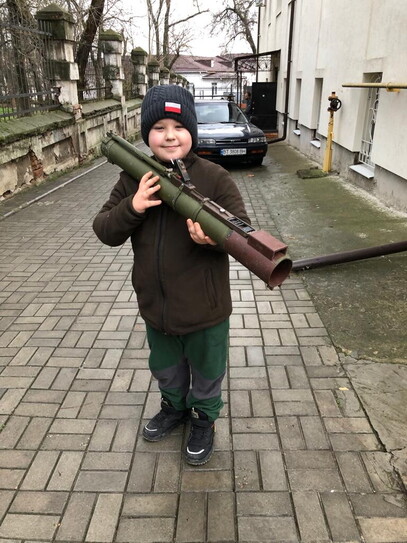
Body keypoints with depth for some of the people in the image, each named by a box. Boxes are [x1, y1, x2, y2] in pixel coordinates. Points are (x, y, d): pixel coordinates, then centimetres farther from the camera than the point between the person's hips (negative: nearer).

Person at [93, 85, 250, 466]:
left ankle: (204, 419, 49)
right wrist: (132, 207, -25)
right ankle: (174, 407, 58)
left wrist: (214, 237, -37)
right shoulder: (134, 179, -5)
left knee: (206, 372, 21)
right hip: (155, 306, 4)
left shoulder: (214, 178, -15)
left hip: (204, 309, -3)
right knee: (165, 369, 29)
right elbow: (105, 231, -6)